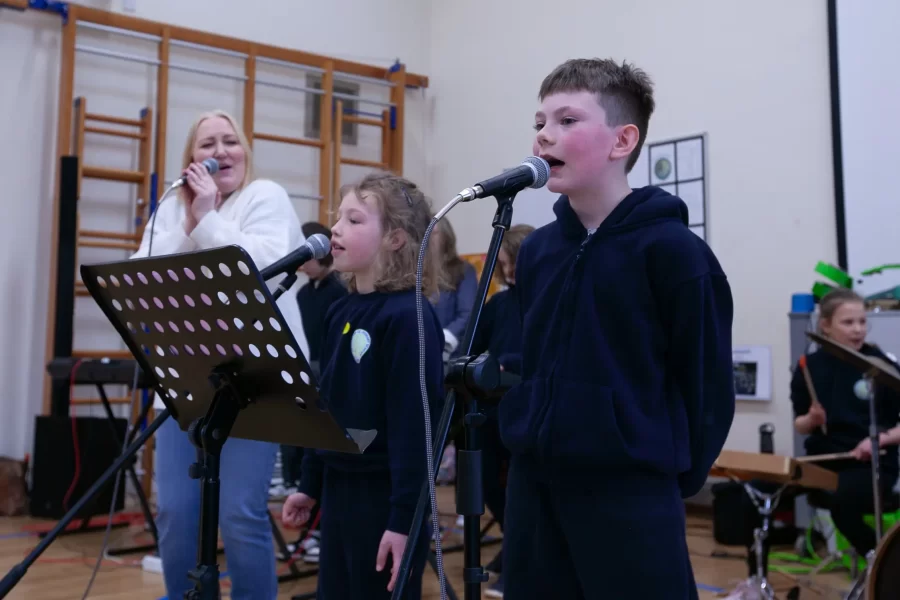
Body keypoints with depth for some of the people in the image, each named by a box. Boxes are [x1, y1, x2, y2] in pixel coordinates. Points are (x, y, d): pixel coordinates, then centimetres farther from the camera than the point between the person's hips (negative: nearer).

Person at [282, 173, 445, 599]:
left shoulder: (408, 316, -17)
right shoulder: (340, 312, 8)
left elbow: (413, 423, -20)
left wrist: (404, 518, -21)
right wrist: (310, 485, 16)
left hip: (386, 495, -8)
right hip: (339, 490, 8)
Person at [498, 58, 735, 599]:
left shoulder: (672, 250, -12)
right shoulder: (536, 251, 8)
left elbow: (708, 386, -9)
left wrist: (671, 477, -2)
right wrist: (526, 437, 11)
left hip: (630, 493, -6)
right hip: (534, 486, 6)